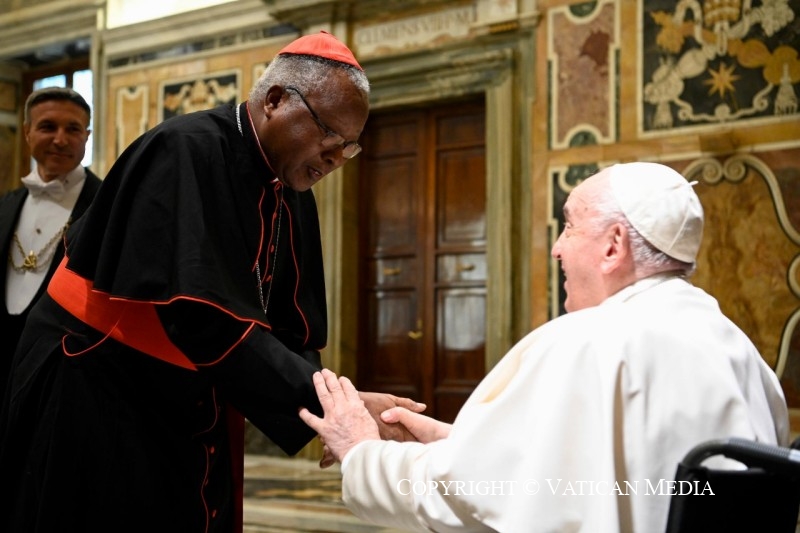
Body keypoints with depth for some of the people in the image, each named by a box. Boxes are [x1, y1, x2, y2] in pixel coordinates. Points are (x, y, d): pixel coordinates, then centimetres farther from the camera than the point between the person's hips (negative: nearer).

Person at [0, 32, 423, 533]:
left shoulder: (294, 198, 3)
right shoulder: (187, 152, -21)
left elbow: (292, 333, 2)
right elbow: (206, 318, -30)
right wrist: (331, 404, -31)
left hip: (194, 416, 7)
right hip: (91, 401, -7)